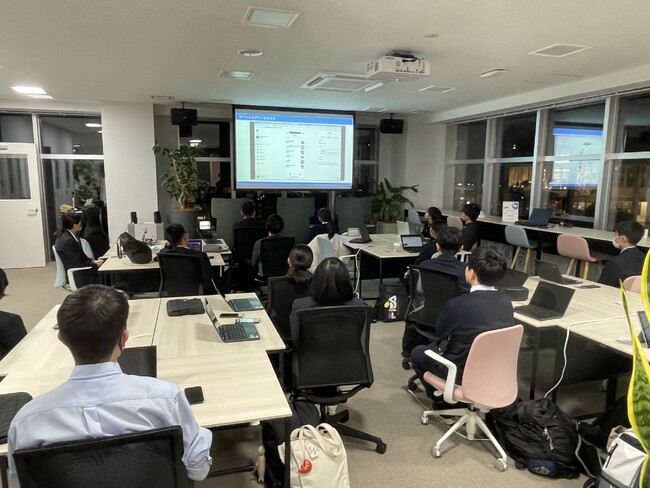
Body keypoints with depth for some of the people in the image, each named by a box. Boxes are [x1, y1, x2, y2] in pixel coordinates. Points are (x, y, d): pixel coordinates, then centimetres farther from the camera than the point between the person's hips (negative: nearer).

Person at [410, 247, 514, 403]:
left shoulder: (458, 305, -29)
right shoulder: (506, 303, -12)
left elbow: (439, 331, -8)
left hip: (462, 372, -6)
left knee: (417, 352, 20)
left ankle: (439, 396, 36)